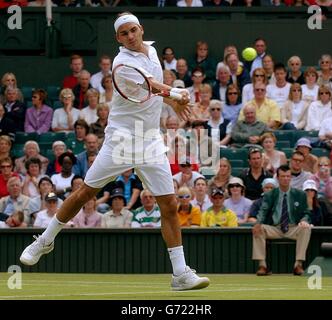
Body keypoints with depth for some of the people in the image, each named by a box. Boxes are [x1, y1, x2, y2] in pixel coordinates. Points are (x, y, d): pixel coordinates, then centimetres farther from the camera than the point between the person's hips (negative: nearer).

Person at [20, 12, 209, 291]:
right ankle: (45, 240, 21)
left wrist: (174, 103, 17)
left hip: (151, 142, 5)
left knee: (170, 205, -2)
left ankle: (180, 273, 1)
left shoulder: (151, 50, 8)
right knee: (85, 193, 0)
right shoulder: (123, 62, -15)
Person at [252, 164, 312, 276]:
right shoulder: (270, 195, 7)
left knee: (306, 228, -32)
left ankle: (298, 264, -31)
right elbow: (263, 211, -6)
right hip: (274, 229, 0)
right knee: (258, 229, -26)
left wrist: (304, 220, -19)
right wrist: (258, 223, -29)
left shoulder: (300, 195, 9)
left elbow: (307, 213, 7)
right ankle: (262, 264, -26)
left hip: (293, 229, 0)